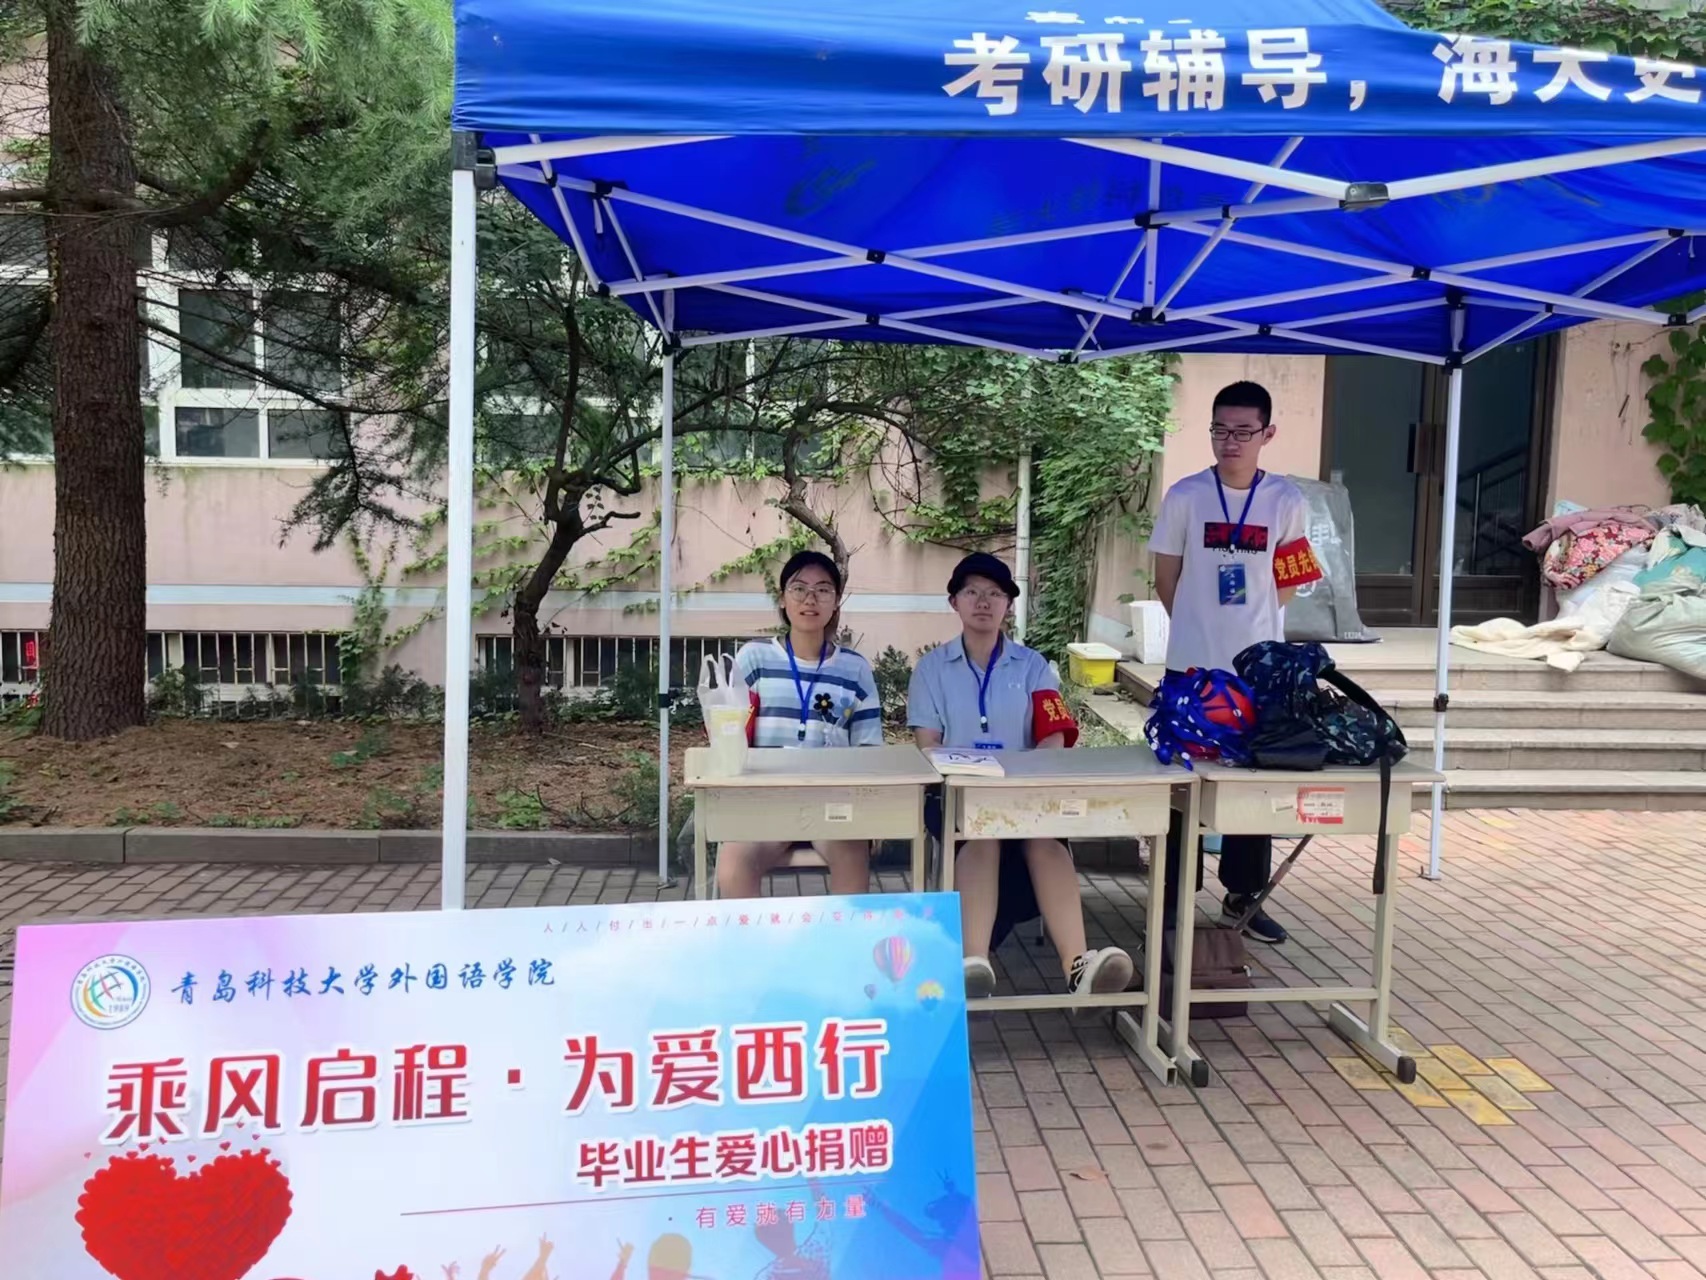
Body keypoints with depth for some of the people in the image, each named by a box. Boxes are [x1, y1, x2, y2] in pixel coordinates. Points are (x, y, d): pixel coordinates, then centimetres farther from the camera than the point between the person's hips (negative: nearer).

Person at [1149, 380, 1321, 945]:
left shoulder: (1288, 501, 0)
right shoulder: (1185, 496, -4)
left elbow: (1286, 585, 10)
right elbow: (1166, 579, 4)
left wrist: (1247, 624, 9)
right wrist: (1201, 625, 9)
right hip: (1193, 665, -1)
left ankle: (1242, 896, 23)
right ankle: (1174, 893, 17)